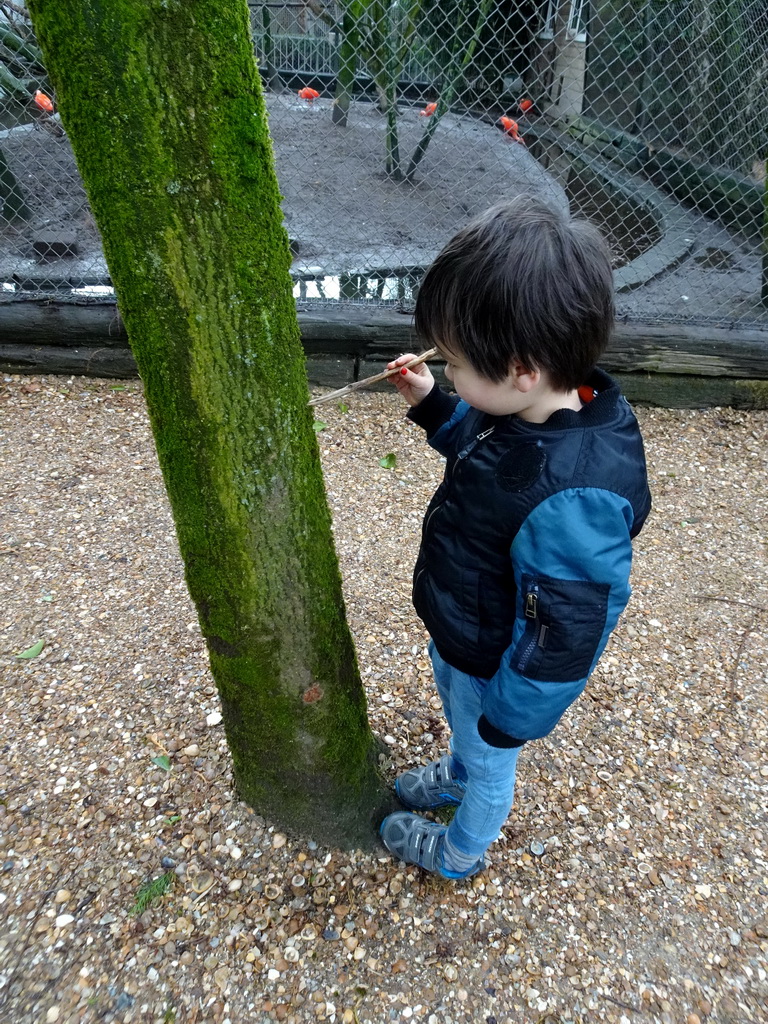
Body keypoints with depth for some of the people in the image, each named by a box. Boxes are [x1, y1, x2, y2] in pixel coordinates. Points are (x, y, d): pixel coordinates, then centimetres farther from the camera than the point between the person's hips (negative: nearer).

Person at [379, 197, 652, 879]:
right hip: (455, 629, 7)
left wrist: (508, 717, -17)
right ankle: (457, 772, 69)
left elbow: (566, 636, -31)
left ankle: (461, 851, 57)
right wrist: (431, 406, -7)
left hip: (493, 667, -7)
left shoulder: (574, 498, -43)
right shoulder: (535, 408, -17)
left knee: (490, 762, 25)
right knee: (457, 718, 36)